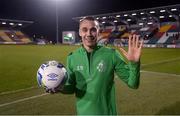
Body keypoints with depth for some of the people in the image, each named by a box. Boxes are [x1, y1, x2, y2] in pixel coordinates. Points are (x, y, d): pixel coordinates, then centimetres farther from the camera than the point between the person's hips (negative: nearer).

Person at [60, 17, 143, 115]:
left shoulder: (111, 55, -13)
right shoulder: (72, 58, -7)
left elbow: (133, 84, -10)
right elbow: (71, 88, 3)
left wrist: (134, 63, -26)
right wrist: (60, 86, -16)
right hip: (82, 112, 2)